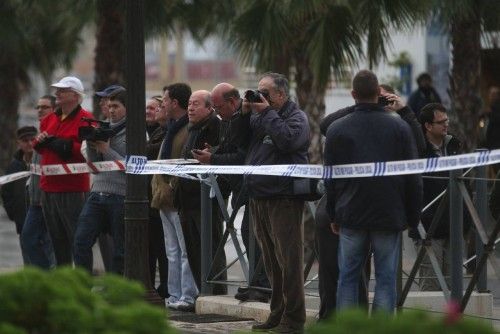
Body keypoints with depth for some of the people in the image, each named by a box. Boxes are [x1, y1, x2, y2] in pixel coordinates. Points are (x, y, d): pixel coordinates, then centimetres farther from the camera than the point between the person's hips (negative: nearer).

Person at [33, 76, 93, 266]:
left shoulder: (85, 120, -8)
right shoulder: (49, 119, 16)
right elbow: (39, 148, 27)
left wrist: (64, 146, -19)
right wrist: (39, 142, 5)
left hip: (73, 190, -8)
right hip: (49, 186, 8)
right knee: (57, 239, 14)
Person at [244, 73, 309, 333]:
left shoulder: (296, 117, -2)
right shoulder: (258, 118, 19)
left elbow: (288, 139, -21)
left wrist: (267, 113, -13)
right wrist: (244, 114, 4)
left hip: (283, 198, -8)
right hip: (259, 199, 8)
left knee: (288, 260, -8)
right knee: (271, 260, 12)